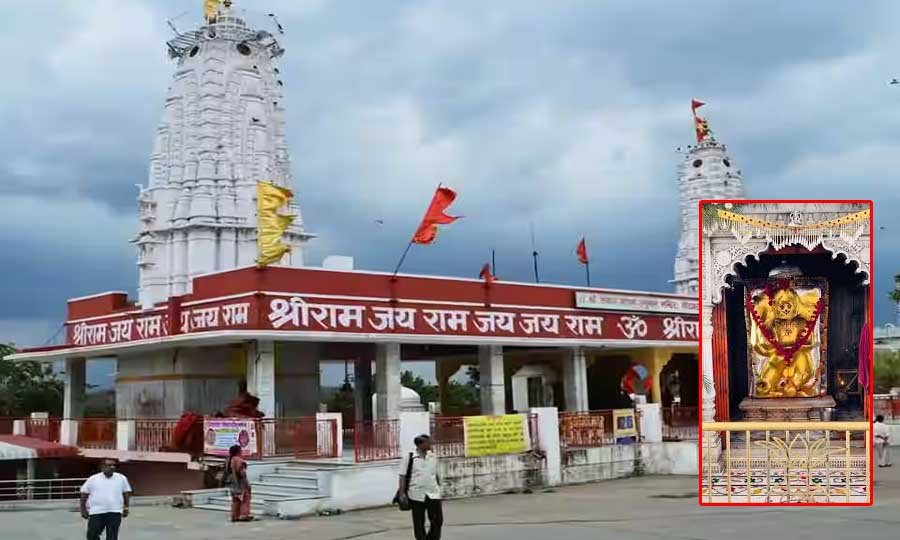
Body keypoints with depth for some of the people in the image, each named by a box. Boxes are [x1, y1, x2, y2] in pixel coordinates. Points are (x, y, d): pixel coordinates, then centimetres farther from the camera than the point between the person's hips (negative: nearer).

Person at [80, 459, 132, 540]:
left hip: (115, 512, 0)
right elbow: (84, 494, 8)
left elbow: (126, 493, 13)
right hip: (96, 512, 0)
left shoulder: (121, 478, 5)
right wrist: (83, 510, 7)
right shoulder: (93, 479, 1)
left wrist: (126, 507, 9)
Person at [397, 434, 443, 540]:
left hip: (433, 494, 4)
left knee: (438, 520, 2)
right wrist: (402, 493, -10)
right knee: (419, 523, 5)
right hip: (416, 495, -4)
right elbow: (402, 477, -4)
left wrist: (439, 487, 18)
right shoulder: (409, 458, -5)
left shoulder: (433, 457, 9)